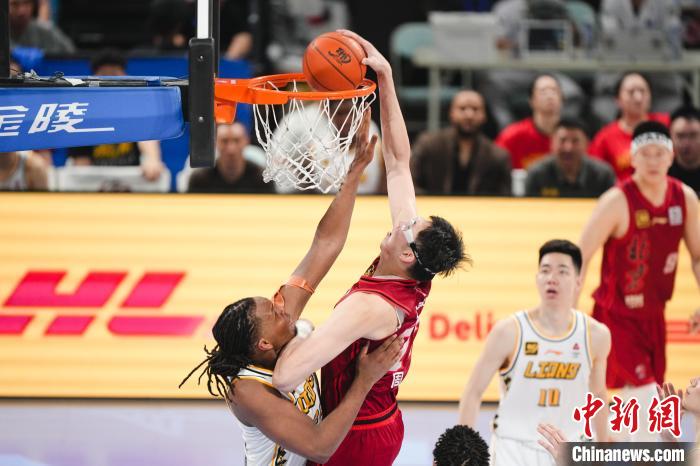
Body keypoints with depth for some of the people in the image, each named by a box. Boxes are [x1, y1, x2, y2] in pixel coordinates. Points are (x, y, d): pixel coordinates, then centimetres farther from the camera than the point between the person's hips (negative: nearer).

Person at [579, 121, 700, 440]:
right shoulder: (618, 202, -19)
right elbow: (579, 259, -17)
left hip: (653, 315, 6)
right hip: (616, 316, -6)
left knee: (649, 405, 14)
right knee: (645, 399, -16)